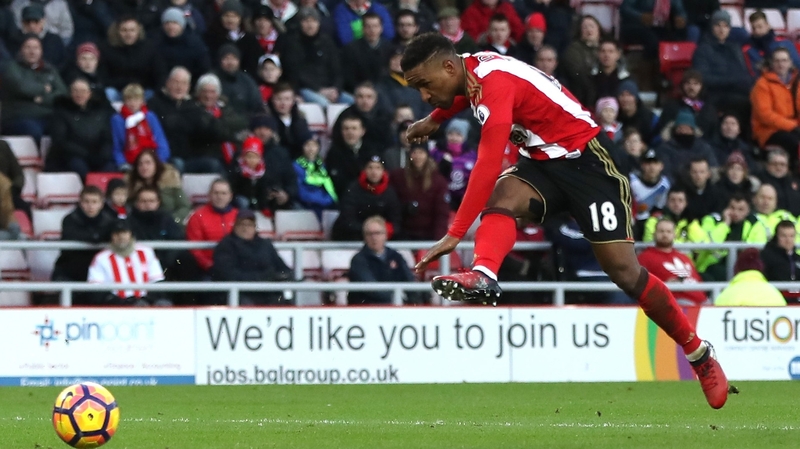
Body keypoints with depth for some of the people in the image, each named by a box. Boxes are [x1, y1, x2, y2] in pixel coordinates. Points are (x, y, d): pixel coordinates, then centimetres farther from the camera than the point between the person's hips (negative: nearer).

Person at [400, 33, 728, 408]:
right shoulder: (471, 69, 0)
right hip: (542, 161, 8)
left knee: (624, 271, -10)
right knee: (502, 198, -25)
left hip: (586, 158, -8)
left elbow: (487, 167, -37)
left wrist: (454, 235, -40)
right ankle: (483, 276, -51)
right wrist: (434, 120, 43)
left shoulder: (496, 83, -28)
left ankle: (700, 355, 5)